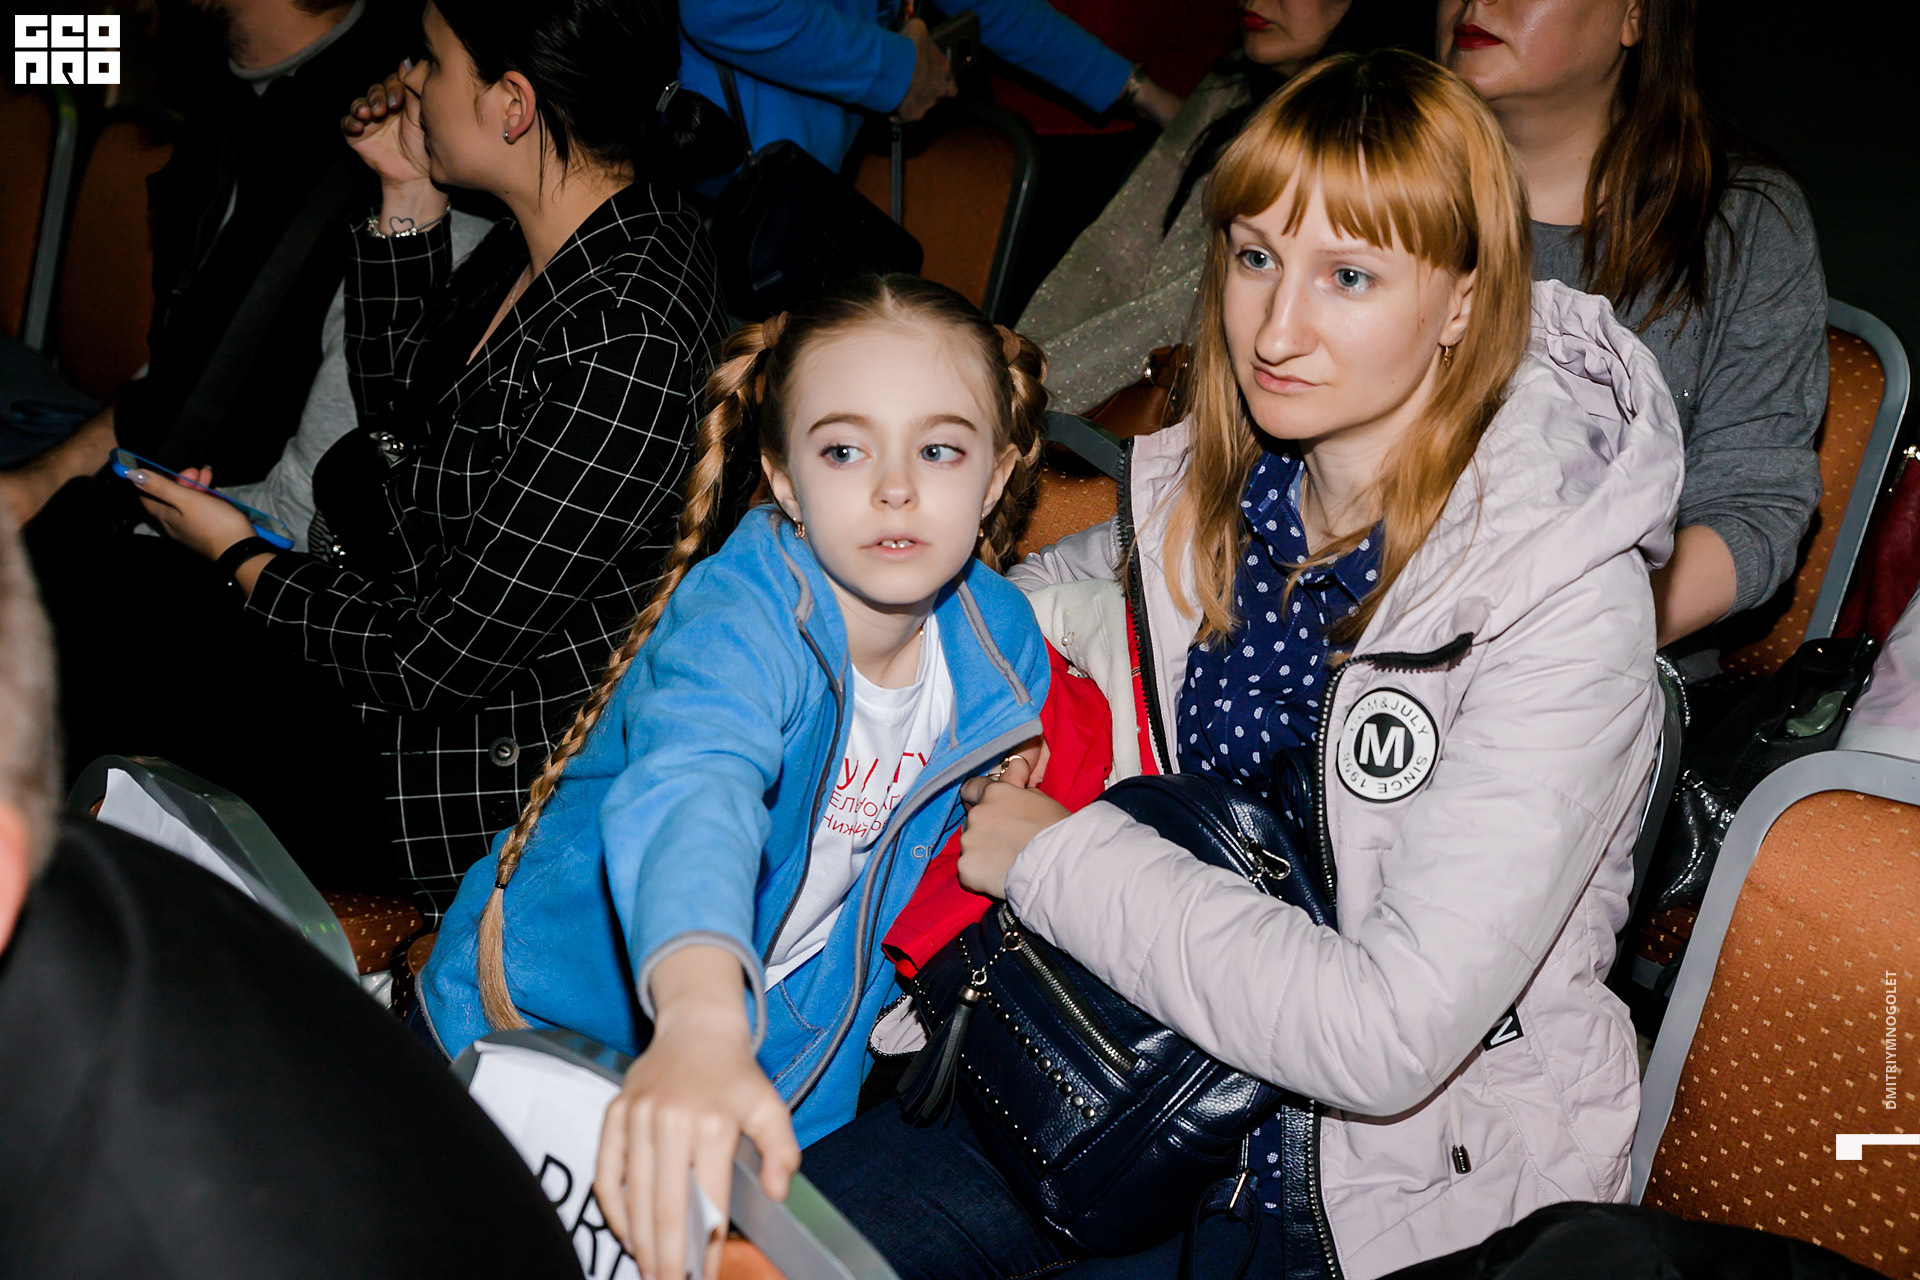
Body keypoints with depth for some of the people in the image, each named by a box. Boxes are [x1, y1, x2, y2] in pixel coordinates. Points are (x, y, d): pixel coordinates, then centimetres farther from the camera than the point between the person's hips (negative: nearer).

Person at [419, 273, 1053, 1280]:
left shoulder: (996, 641, -13)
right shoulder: (737, 621, -34)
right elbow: (691, 796, -56)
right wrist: (703, 1028, -73)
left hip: (779, 1033, 5)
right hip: (545, 1012, -5)